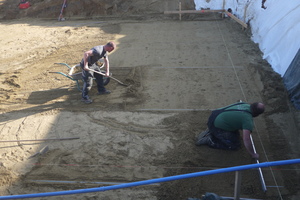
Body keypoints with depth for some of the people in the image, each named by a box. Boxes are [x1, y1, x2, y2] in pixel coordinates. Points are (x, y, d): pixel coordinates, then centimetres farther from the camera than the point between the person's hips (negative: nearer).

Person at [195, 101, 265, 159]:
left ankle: (210, 132, 17)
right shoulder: (248, 120, -20)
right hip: (217, 127, -9)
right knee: (235, 145, 5)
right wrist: (253, 154, -6)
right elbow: (246, 140, -22)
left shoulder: (246, 104, 6)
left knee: (235, 134, 26)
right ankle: (209, 141, 0)